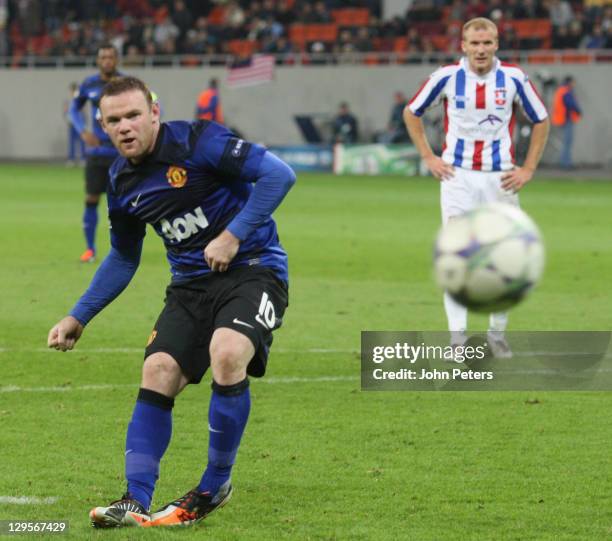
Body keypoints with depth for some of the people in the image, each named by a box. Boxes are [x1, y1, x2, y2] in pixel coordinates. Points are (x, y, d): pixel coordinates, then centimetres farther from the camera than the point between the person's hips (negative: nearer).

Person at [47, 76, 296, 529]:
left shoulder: (197, 141, -14)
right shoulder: (122, 181, 7)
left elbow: (279, 174, -18)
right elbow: (123, 258, 22)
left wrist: (234, 236, -22)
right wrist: (79, 317, 17)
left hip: (253, 269, -6)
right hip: (191, 283, 6)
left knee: (226, 354, -30)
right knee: (158, 372, -12)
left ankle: (215, 487, -12)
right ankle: (137, 501, -8)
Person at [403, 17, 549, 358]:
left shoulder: (514, 78, -5)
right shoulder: (447, 77, -6)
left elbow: (541, 120, 8)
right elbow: (412, 113, 9)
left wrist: (528, 169, 2)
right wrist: (428, 157, 2)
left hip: (501, 177, 1)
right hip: (458, 175, -1)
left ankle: (498, 333, 20)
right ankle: (458, 337, -10)